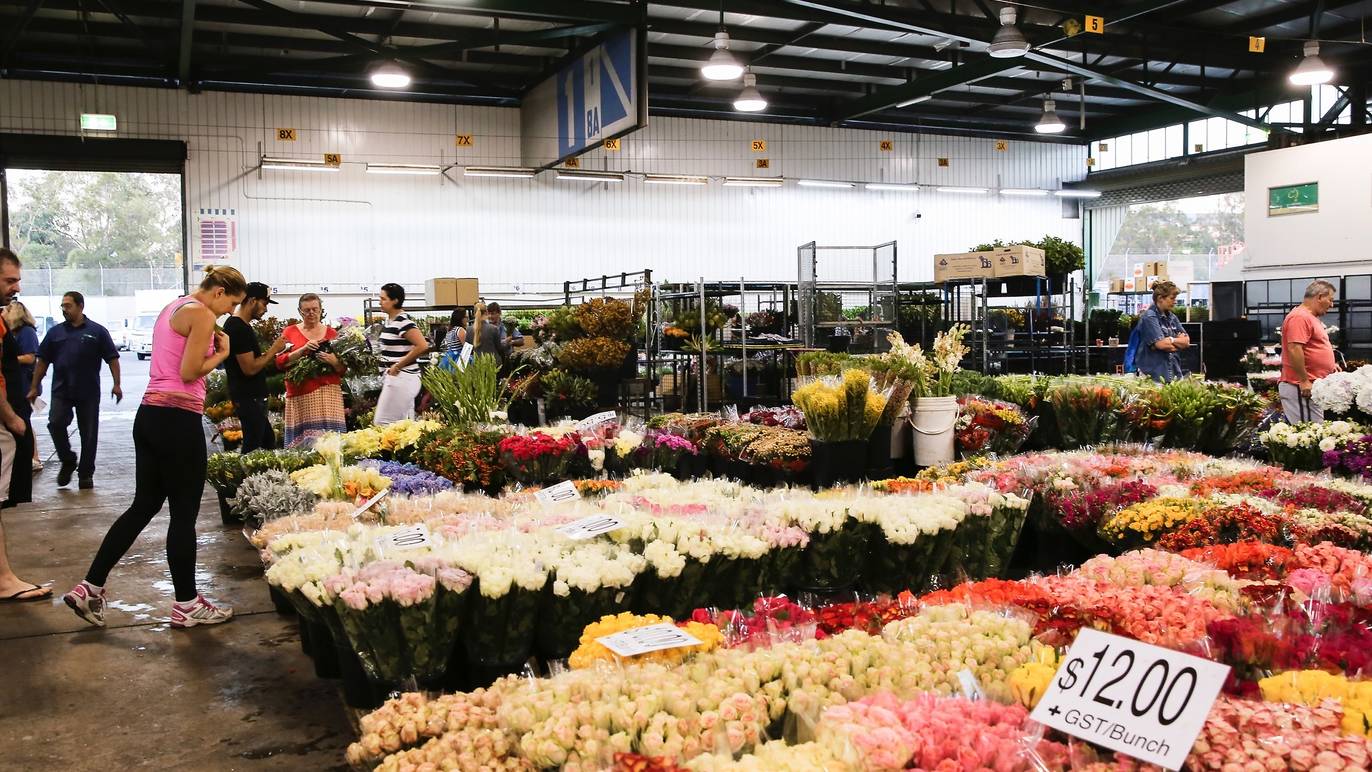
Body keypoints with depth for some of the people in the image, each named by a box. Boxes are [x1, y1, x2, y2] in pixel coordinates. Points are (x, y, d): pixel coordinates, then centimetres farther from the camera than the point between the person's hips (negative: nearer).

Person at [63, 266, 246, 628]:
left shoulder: (172, 308, 18)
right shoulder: (202, 315, -11)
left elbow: (174, 363, 17)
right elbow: (189, 372, -16)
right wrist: (221, 353, -2)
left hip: (150, 414, 9)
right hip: (178, 420, -9)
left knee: (144, 505, 16)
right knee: (184, 513, 1)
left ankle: (90, 587, 16)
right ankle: (187, 604, 10)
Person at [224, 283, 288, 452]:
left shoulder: (234, 324, 14)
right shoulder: (239, 328, -19)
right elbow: (250, 368, -22)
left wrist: (271, 353, 9)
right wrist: (273, 350, -12)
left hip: (252, 396, 11)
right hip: (248, 398, -11)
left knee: (268, 441, 16)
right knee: (252, 448, -6)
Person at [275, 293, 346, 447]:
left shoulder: (332, 333, 12)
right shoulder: (290, 332, 12)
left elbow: (344, 369, 10)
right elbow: (280, 362, 2)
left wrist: (333, 361, -11)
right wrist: (303, 350, -11)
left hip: (328, 394, 0)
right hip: (300, 395, 0)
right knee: (301, 441, -7)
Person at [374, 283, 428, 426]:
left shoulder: (403, 322, -16)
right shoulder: (389, 321, 13)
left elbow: (422, 346, -25)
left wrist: (398, 366, -18)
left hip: (401, 377, -10)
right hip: (393, 377, 10)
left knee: (382, 424, -8)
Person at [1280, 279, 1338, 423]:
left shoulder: (1311, 317, 21)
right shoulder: (1300, 317, -14)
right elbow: (1294, 349, -23)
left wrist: (1329, 365, 20)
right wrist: (1304, 381, -22)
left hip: (1311, 387, 11)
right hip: (1302, 388, -11)